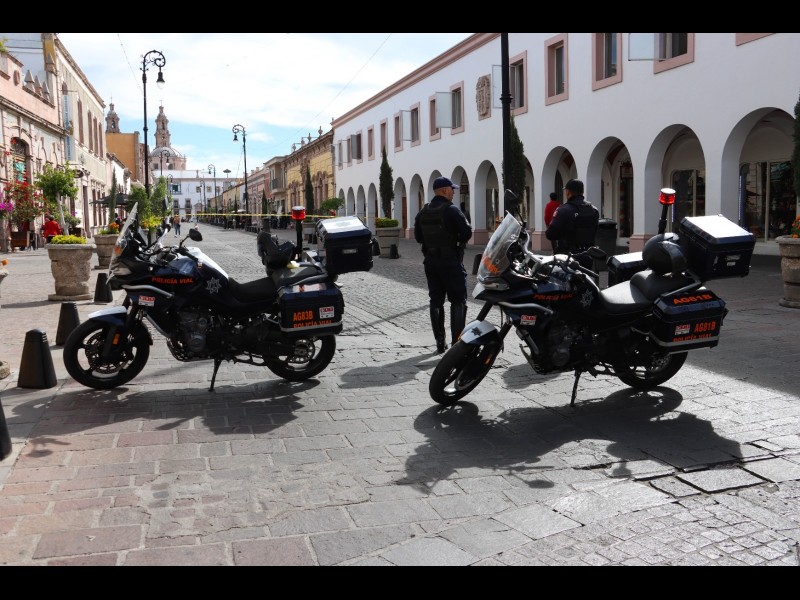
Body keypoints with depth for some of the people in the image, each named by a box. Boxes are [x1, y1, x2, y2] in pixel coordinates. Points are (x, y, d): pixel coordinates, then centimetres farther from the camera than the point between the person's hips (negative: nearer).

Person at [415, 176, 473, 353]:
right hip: (451, 261, -6)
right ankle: (457, 342, -7)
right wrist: (459, 239, 4)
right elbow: (467, 232, -16)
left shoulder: (423, 212, 8)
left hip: (430, 261, 6)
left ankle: (440, 342, 12)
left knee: (436, 301, 10)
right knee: (458, 301, -1)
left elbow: (418, 237, 14)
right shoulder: (451, 210, -13)